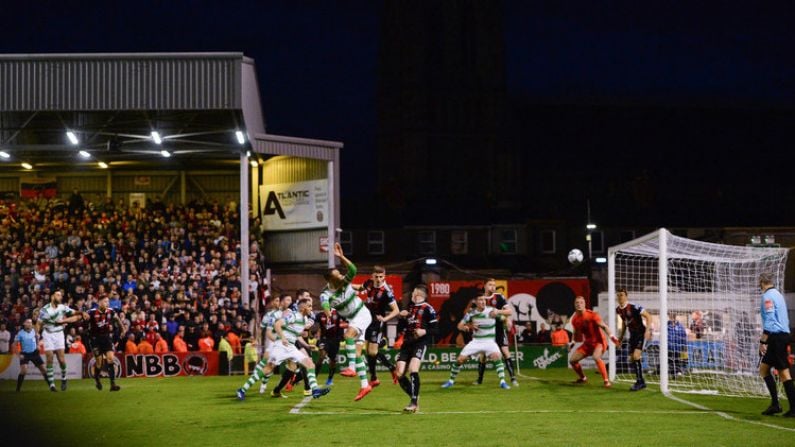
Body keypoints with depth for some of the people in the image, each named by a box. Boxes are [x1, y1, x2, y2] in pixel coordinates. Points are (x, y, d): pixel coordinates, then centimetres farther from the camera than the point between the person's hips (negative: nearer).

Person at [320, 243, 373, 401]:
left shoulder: (345, 282, -13)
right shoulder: (326, 294, -16)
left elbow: (353, 269, -30)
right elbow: (325, 305, -38)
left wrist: (341, 257, -39)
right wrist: (328, 314, -60)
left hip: (362, 314, -4)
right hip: (351, 319, 4)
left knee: (349, 334, -30)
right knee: (357, 351, 3)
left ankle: (351, 367, -35)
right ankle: (364, 385, 7)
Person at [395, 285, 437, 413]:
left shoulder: (428, 309, -3)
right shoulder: (410, 308, 20)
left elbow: (435, 329, -6)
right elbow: (403, 327, 28)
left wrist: (424, 332, -23)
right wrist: (402, 317, 9)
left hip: (420, 343, -7)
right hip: (407, 343, 7)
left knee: (413, 370, -25)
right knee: (399, 374, -2)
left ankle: (414, 403, -20)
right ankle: (415, 397, 16)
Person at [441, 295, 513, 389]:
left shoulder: (491, 311, -11)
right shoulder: (471, 313, -4)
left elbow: (509, 312, -16)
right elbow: (460, 326, 3)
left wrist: (498, 312, -35)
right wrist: (469, 326, -19)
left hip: (489, 341, -2)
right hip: (476, 341, 2)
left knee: (497, 356, -29)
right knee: (460, 359, -5)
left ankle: (502, 382, -22)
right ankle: (451, 380, 16)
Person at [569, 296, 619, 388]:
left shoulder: (591, 315, -18)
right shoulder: (574, 319, 1)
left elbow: (603, 326, -24)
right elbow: (577, 333, 19)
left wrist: (612, 337, -35)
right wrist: (572, 344, 9)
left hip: (598, 341, -7)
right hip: (587, 343, 7)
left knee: (596, 357, -36)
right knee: (572, 360, 4)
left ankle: (606, 381, -30)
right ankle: (582, 378, 29)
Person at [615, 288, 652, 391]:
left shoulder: (634, 307, -21)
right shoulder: (618, 310, 1)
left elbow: (648, 316, -19)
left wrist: (647, 330, -29)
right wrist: (621, 336, 19)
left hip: (641, 333, -8)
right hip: (632, 335, 8)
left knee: (636, 356, -20)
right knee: (632, 358, 5)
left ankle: (640, 381, -12)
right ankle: (640, 382, 16)